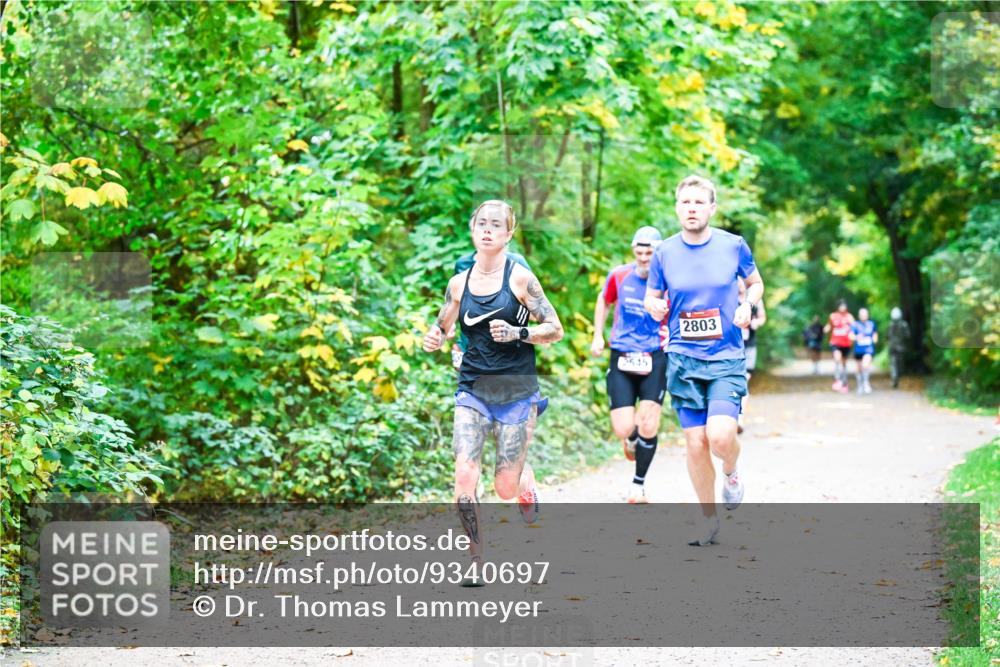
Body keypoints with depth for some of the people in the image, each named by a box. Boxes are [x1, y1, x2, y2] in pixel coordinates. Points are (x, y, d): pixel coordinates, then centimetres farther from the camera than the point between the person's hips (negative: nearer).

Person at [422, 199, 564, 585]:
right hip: (472, 390, 3)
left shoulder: (520, 278, -5)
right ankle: (475, 559, -1)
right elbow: (441, 328, 19)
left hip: (516, 391, -2)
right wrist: (433, 338, -4)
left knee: (505, 488, 0)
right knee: (465, 474, -14)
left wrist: (518, 332, -20)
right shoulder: (459, 284, 5)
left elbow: (555, 330, -3)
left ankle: (525, 482, 39)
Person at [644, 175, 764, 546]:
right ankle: (709, 518, 19)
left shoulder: (733, 246, -1)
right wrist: (654, 307, -9)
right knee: (696, 443, -1)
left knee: (720, 436, -20)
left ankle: (731, 472, 16)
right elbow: (651, 297, 14)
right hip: (683, 359, 2)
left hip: (727, 358, -2)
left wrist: (748, 304, -7)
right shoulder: (664, 253, 2)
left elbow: (755, 282, 15)